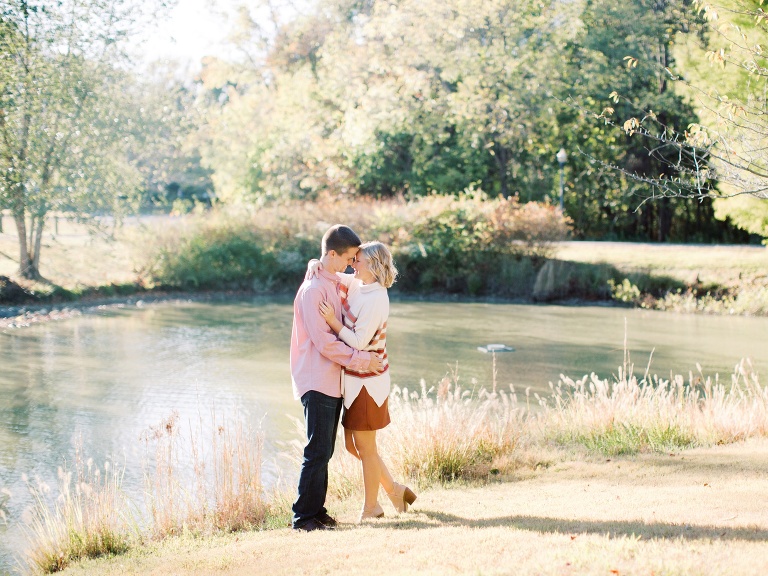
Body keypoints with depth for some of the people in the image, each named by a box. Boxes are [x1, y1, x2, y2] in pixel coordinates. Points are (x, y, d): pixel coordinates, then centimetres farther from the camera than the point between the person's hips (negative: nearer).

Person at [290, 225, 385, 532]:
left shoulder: (335, 285, 15)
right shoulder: (313, 289, -14)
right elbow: (323, 342, -18)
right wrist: (360, 359, -15)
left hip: (332, 381, 9)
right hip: (317, 382, -9)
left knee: (324, 451, 11)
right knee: (318, 452, -8)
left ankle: (317, 512, 17)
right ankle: (303, 516, -2)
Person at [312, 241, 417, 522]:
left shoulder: (376, 299, -19)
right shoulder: (355, 285, 6)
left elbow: (360, 343, -22)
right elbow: (327, 272, 17)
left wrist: (333, 322, -23)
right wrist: (316, 264, -4)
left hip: (366, 380, -9)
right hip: (353, 379, 9)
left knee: (365, 447, 4)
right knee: (352, 444, 15)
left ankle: (371, 508, 18)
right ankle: (394, 489, 27)